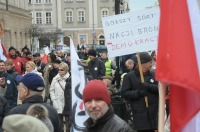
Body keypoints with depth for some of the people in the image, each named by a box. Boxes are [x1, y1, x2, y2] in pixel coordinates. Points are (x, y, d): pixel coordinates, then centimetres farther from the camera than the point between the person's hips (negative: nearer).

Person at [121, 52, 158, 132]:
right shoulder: (129, 76, 0)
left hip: (154, 113, 4)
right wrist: (138, 93, -19)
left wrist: (149, 86, -14)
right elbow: (124, 93, -5)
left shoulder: (153, 74, 12)